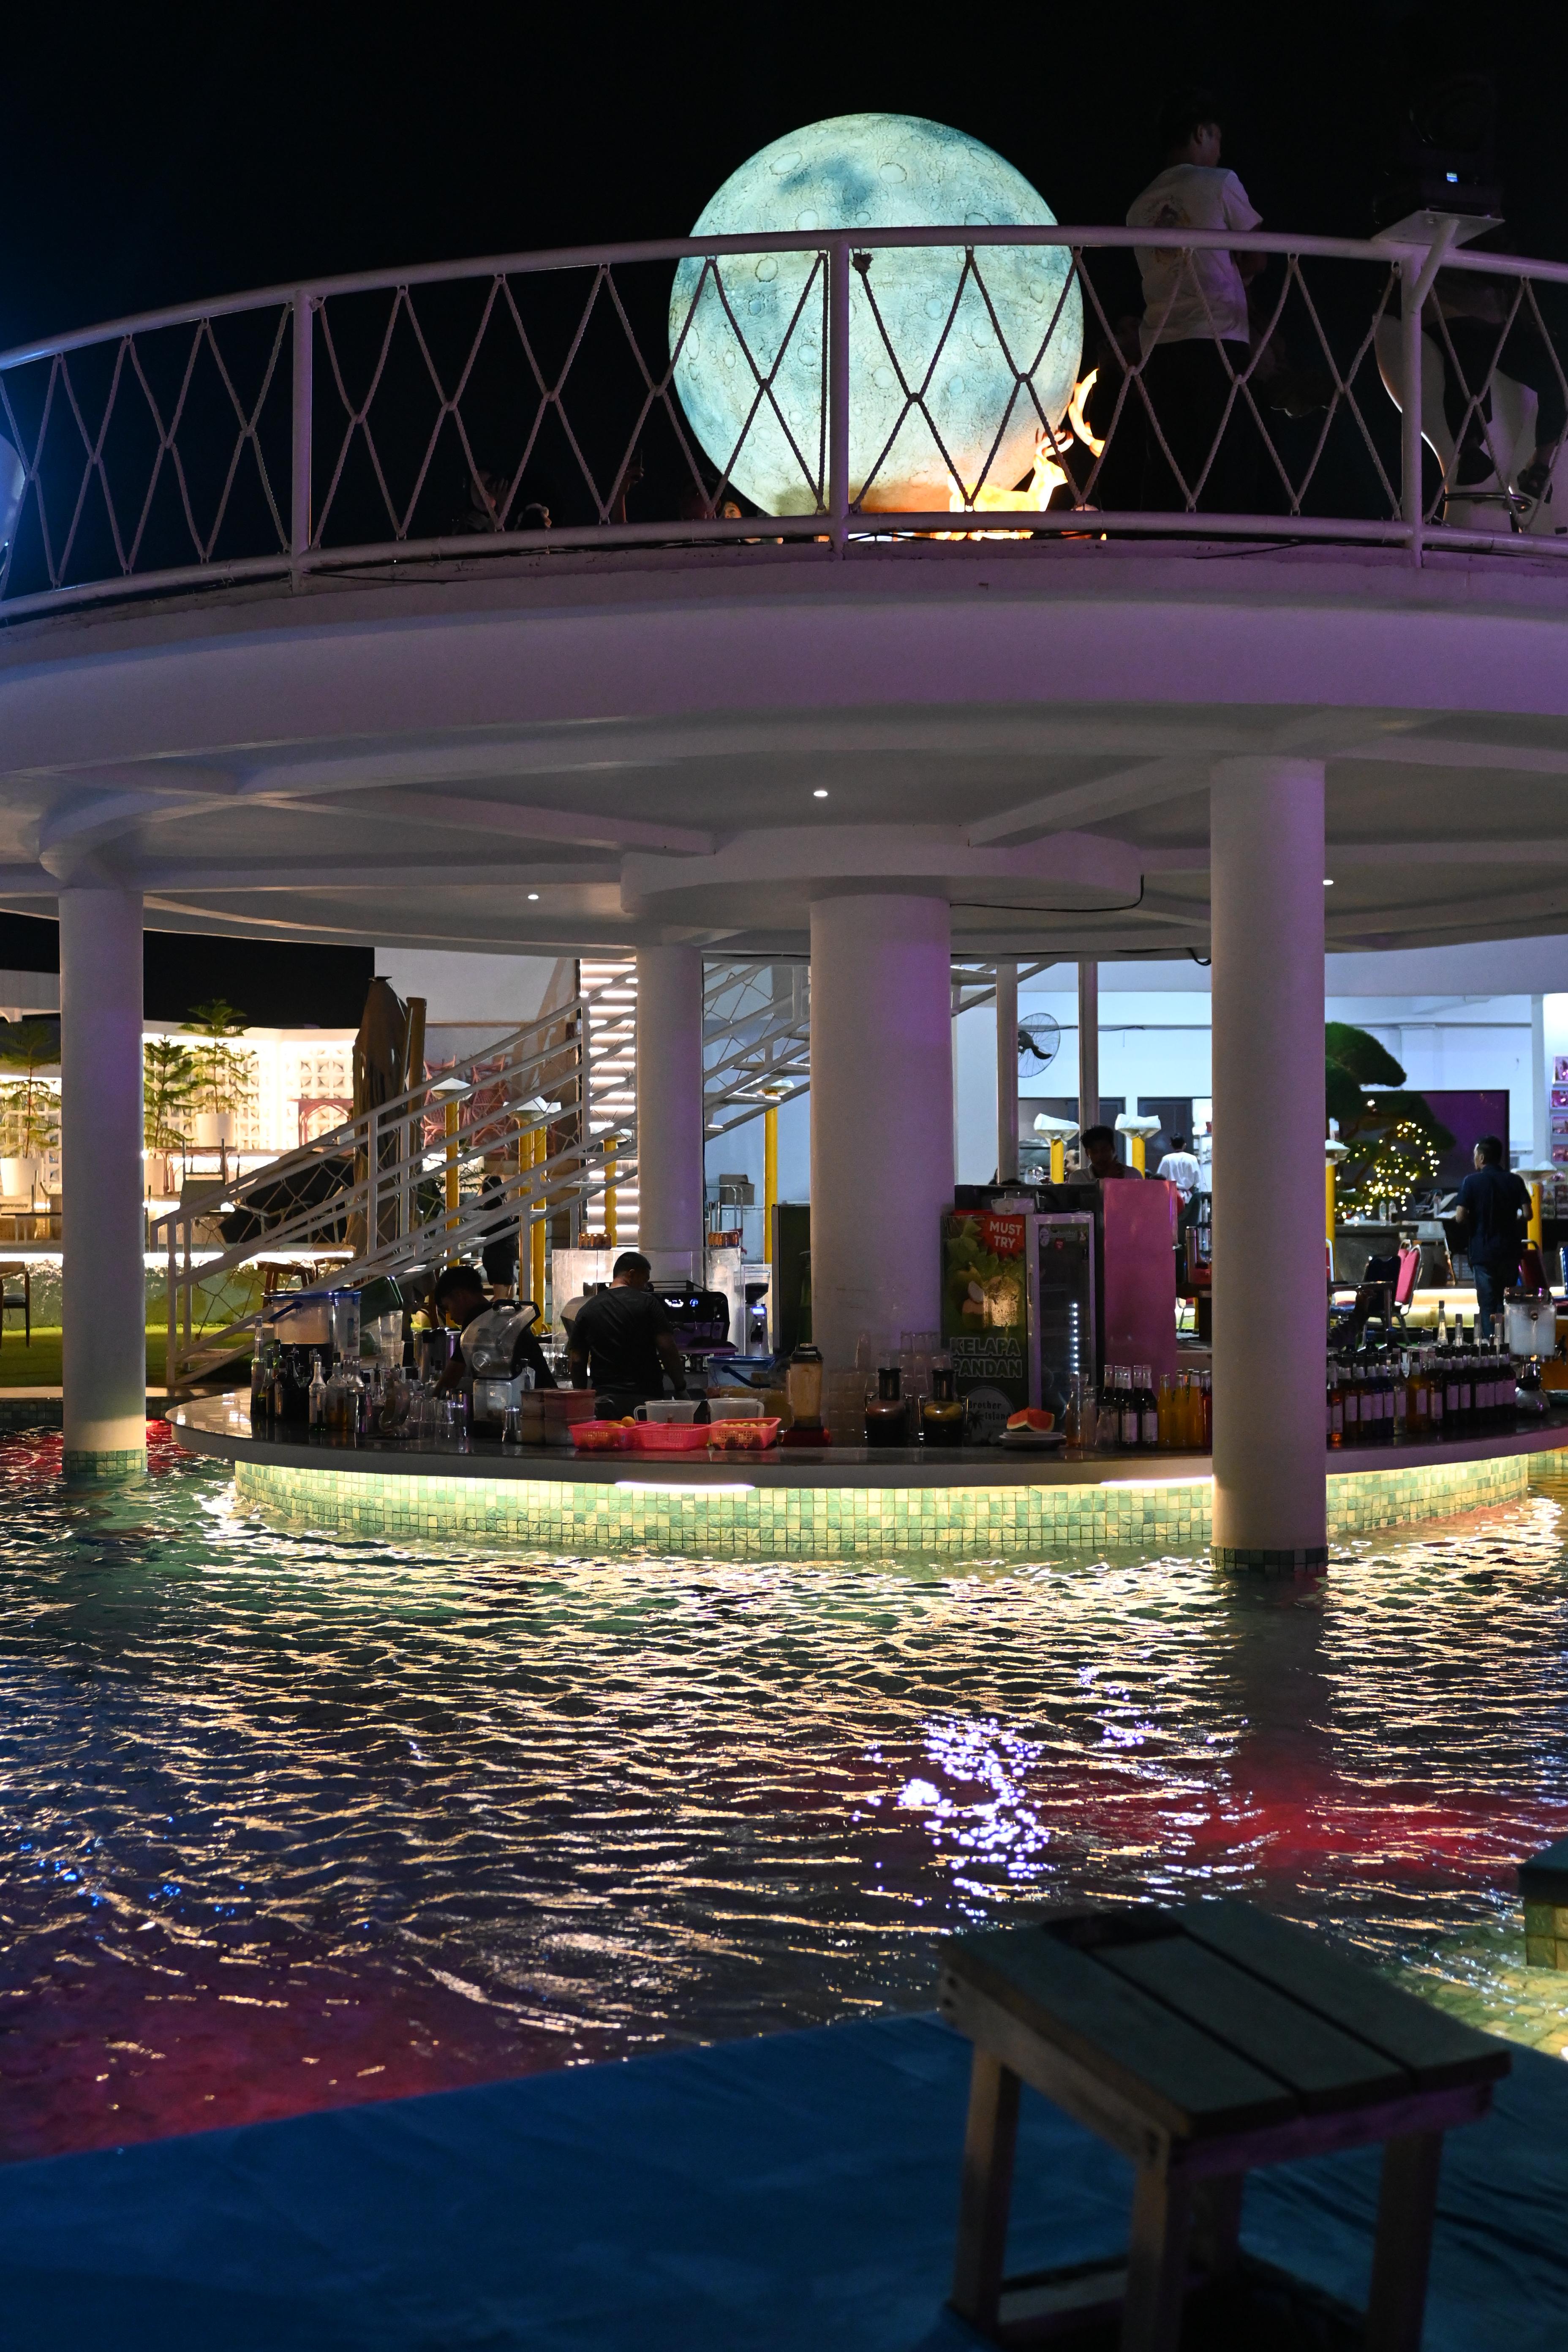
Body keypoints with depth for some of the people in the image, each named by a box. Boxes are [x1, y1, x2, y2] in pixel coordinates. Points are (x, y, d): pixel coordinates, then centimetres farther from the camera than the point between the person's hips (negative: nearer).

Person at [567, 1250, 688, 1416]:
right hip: (644, 1397, -3)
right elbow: (667, 1349, -8)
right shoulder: (647, 1303, -3)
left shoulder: (587, 1310, 8)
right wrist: (681, 1388, 0)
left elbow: (576, 1360, 7)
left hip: (604, 1398, 3)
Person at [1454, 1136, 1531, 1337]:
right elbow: (1527, 1214, -3)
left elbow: (1460, 1217, -13)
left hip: (1483, 1252, -4)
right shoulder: (1515, 1181, 2)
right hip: (1509, 1251, 4)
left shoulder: (1472, 1182, -8)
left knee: (1487, 1305, 0)